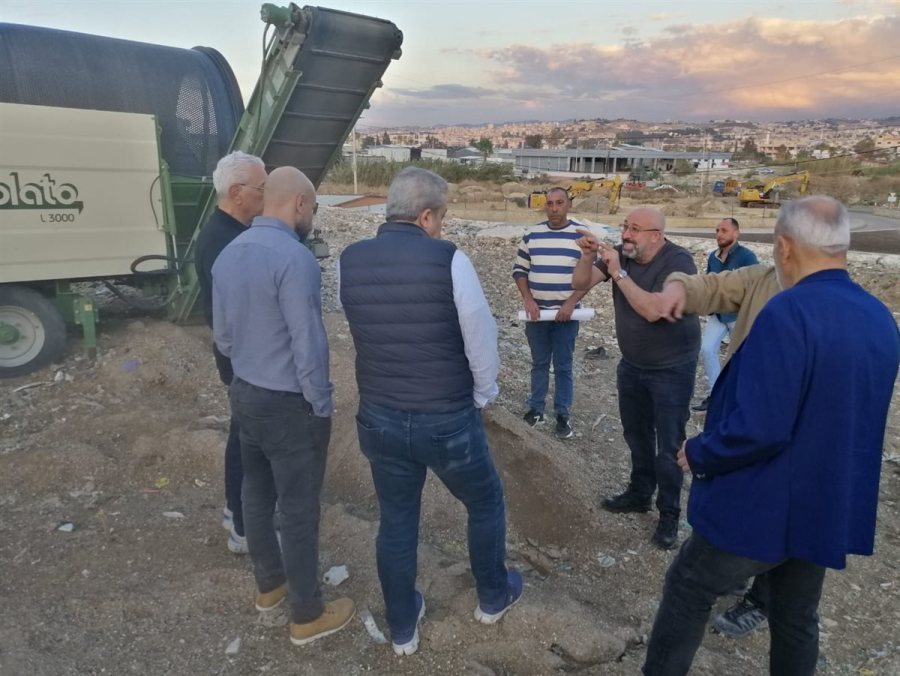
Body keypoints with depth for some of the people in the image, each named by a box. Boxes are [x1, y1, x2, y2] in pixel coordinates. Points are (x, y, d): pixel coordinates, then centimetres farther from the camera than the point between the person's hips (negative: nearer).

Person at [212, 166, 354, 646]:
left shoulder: (228, 254, 3)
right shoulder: (294, 258, -23)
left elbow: (222, 336, 10)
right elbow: (308, 345, -23)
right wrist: (321, 406, -11)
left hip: (244, 394, 9)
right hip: (289, 404, -8)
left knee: (257, 494, 21)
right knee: (299, 510, 5)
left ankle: (270, 584, 41)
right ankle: (308, 616, 22)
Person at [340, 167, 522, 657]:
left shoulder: (349, 261, -5)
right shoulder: (448, 260, -18)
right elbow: (482, 341, -11)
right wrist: (481, 397, 6)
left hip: (379, 418, 4)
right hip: (448, 419, -3)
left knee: (395, 521, 20)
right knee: (485, 503, 23)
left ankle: (402, 628, 38)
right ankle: (493, 598, 44)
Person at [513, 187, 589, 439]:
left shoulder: (582, 236, -3)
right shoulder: (531, 235, 2)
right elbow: (519, 270, 6)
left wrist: (571, 303, -14)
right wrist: (528, 300, -8)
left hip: (566, 314, -2)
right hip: (536, 312, 2)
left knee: (563, 366, 6)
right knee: (539, 363, 13)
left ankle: (562, 415, 17)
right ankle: (535, 409, 24)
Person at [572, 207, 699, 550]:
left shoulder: (678, 261, -23)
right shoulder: (620, 254, -6)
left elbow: (652, 310, -33)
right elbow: (580, 283, -9)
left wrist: (618, 272, -33)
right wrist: (588, 255, -26)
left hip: (672, 369, -6)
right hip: (631, 364, 6)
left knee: (668, 444, 1)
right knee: (636, 434, 19)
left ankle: (669, 513, 17)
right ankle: (639, 493, 38)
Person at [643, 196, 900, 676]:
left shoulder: (789, 311, -26)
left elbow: (759, 428, -30)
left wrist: (698, 454, -13)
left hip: (763, 508, -7)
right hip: (830, 509, 8)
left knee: (687, 592, 14)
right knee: (796, 621, 23)